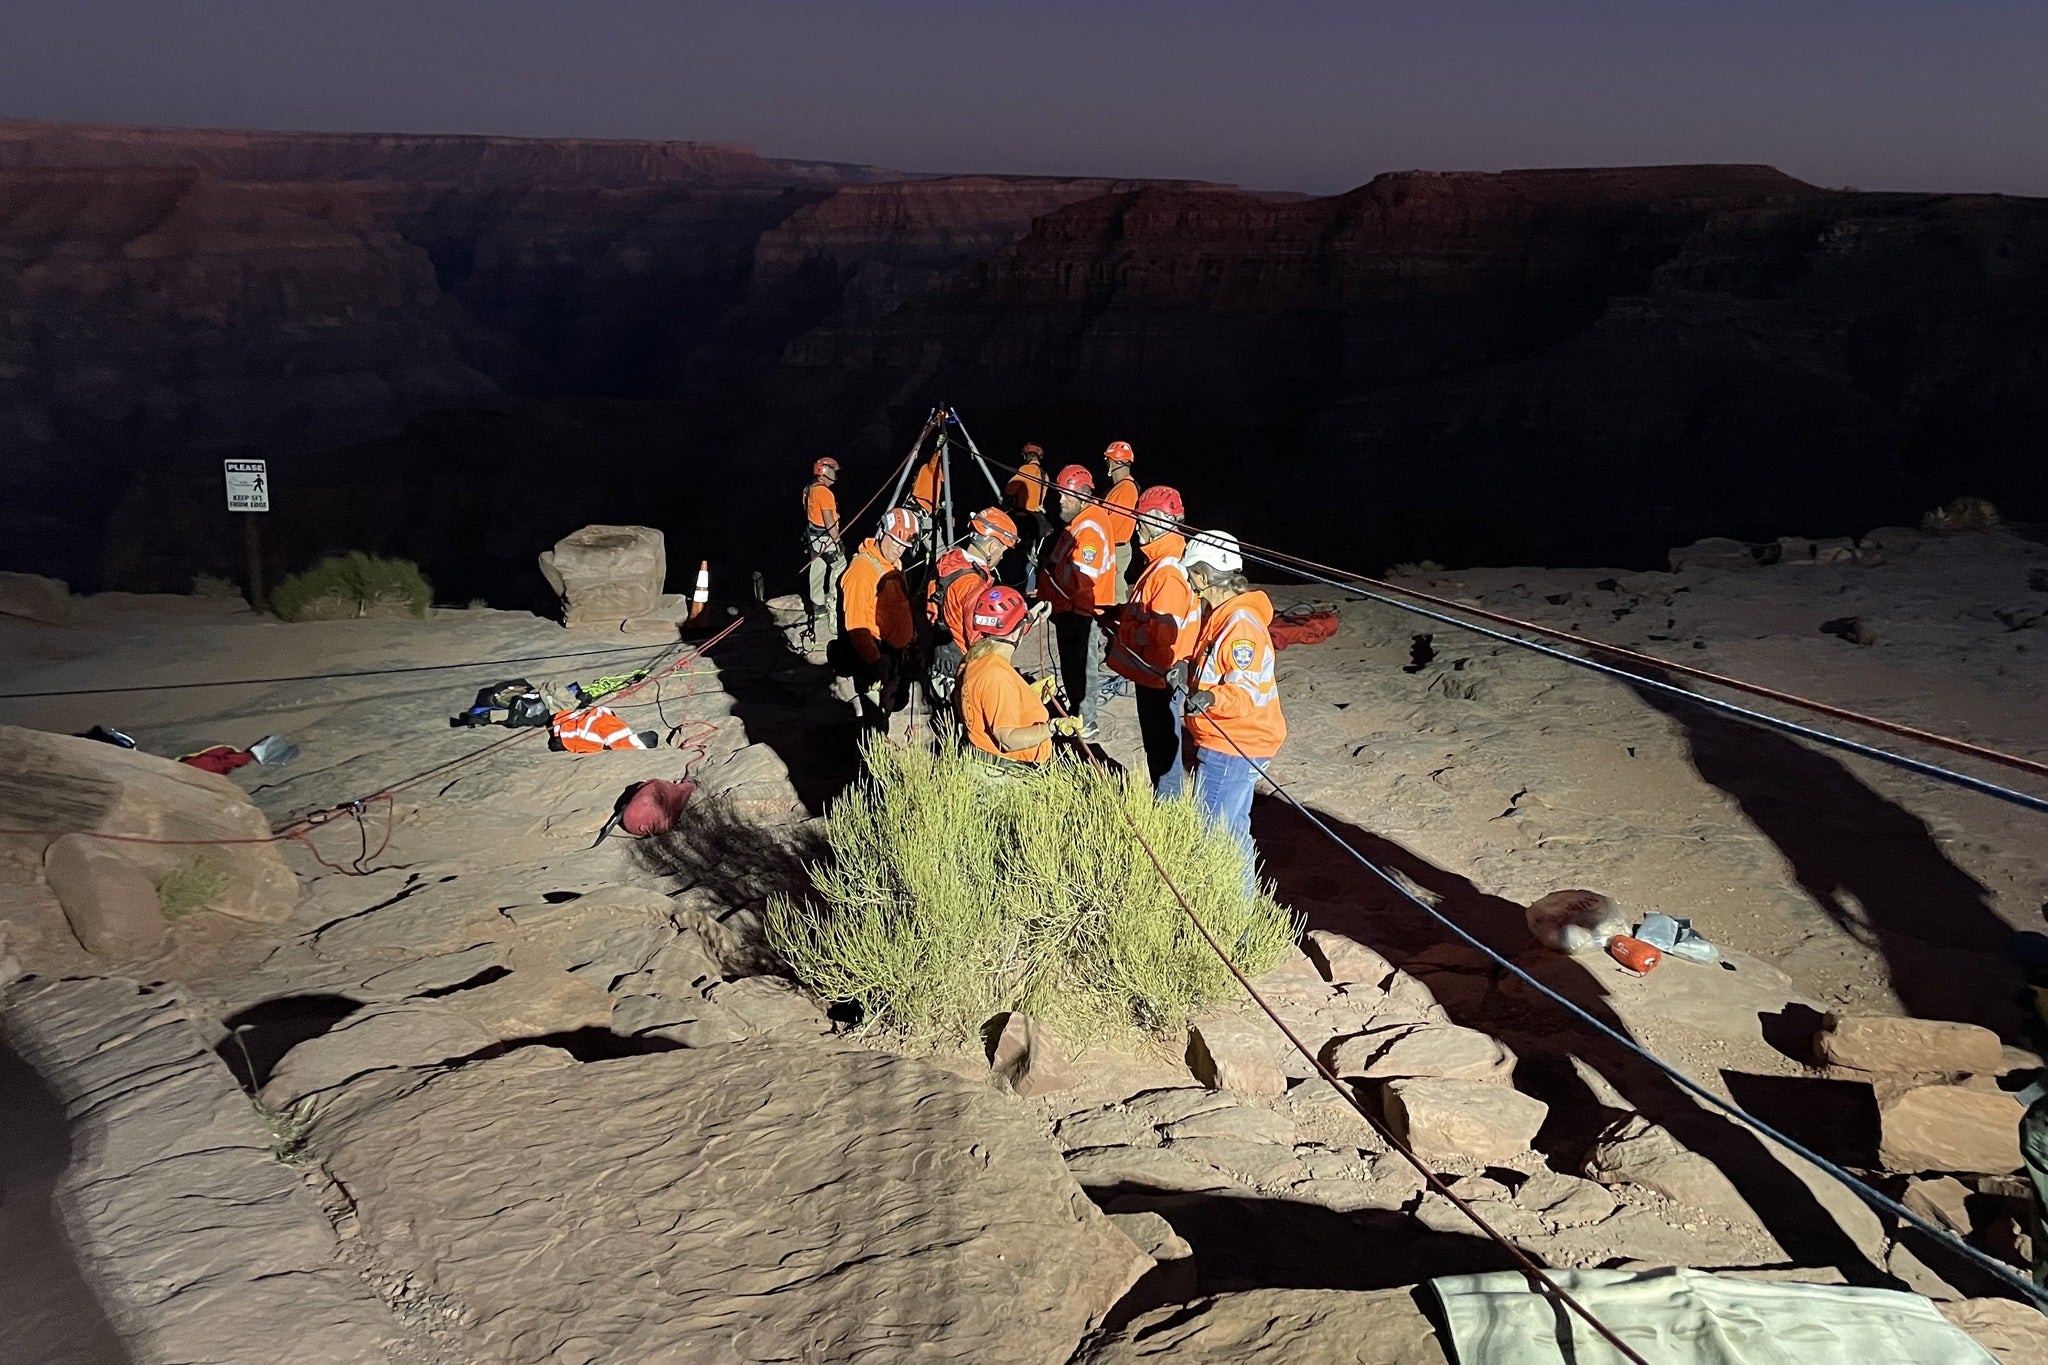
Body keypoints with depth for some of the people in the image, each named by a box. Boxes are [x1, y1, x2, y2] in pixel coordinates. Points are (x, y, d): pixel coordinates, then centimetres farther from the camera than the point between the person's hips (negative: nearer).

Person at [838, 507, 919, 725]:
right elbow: (856, 626, -27)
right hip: (872, 659, -10)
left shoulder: (894, 564, 9)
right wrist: (876, 662, -30)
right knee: (877, 722, -2)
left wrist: (913, 640, 20)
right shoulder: (862, 569, -22)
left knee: (885, 712, 22)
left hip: (894, 655, 10)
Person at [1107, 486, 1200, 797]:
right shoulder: (1161, 561, 8)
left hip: (1160, 675, -10)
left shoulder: (1169, 572, -25)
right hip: (1152, 672, 10)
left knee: (1161, 746, 2)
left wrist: (1121, 629, -16)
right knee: (1155, 741, 22)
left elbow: (1161, 632, -28)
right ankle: (1161, 799, 35)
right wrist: (1121, 613, 6)